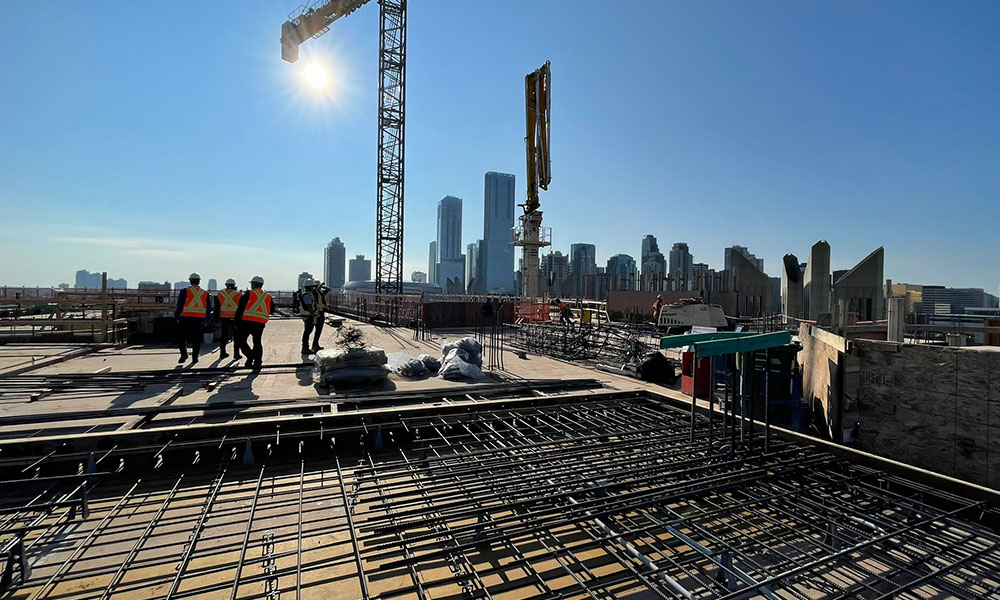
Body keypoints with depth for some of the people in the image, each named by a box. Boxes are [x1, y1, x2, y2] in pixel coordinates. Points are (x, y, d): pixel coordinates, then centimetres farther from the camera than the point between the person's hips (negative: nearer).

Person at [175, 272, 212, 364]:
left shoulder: (185, 291, -3)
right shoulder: (205, 293, 6)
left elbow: (179, 306, -4)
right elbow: (208, 308, 10)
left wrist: (177, 316, 4)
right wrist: (208, 319, 17)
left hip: (185, 319, -2)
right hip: (199, 320, 2)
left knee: (181, 337, 11)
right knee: (196, 339, 8)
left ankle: (184, 354, 3)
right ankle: (195, 357, 9)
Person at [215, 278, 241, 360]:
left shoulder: (220, 294, 6)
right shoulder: (238, 294, -2)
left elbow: (217, 308, 7)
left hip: (224, 318, 3)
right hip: (235, 318, -2)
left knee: (224, 335, 12)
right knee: (236, 336, 2)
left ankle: (222, 352, 15)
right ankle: (236, 353, 0)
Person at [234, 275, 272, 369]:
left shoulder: (248, 293, -2)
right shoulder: (268, 296, 10)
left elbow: (240, 308, -4)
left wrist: (237, 322, 1)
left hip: (247, 321, -4)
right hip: (260, 323, 4)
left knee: (240, 340, 8)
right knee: (257, 342, 13)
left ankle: (250, 356, -11)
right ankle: (257, 363, 10)